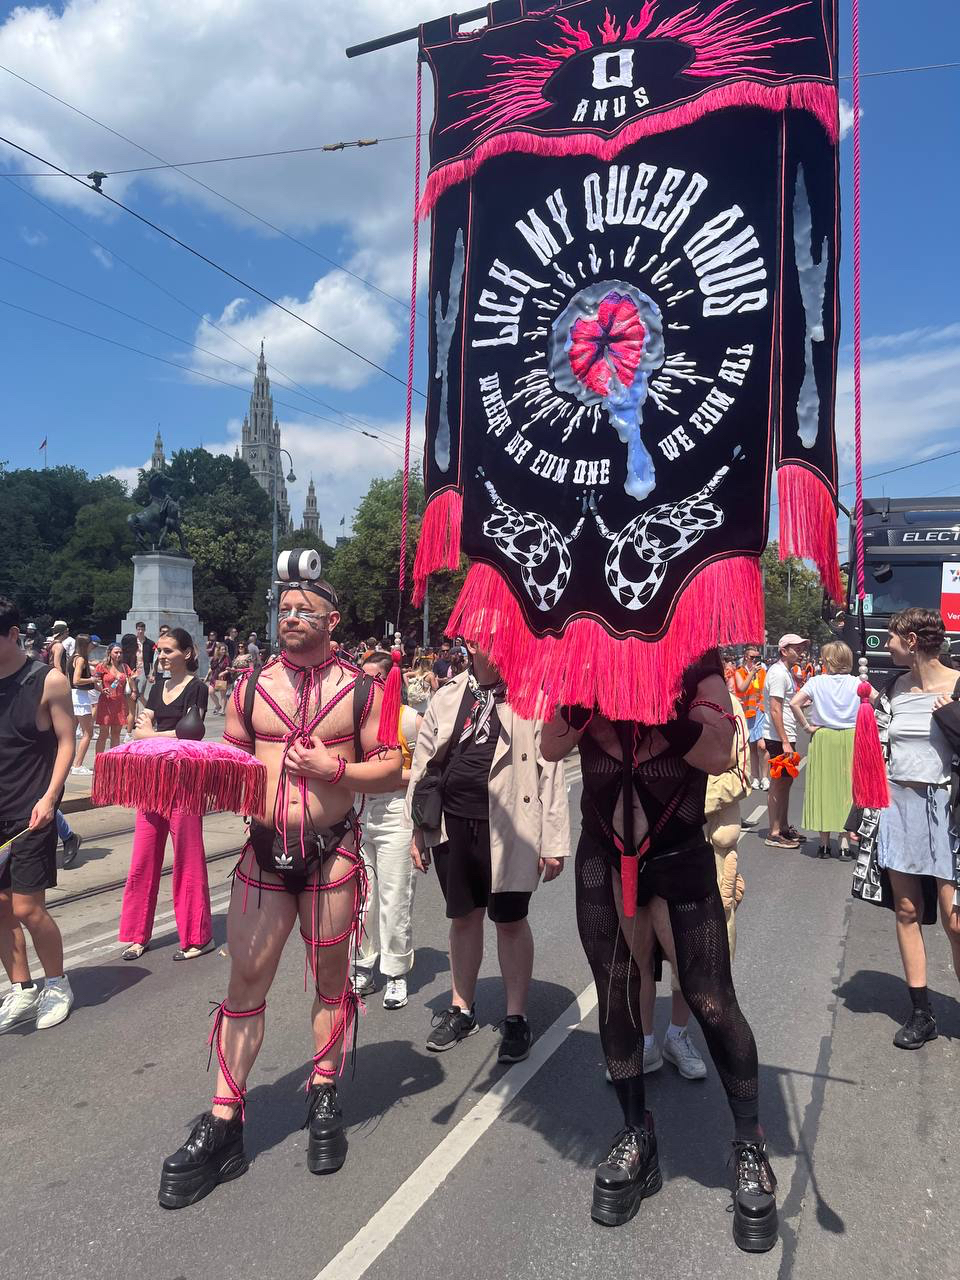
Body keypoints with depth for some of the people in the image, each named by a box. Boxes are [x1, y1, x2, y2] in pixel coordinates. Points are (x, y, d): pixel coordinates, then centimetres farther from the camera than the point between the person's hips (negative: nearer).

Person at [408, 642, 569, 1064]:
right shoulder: (447, 697, 6)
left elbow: (551, 771, -6)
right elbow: (423, 762, 9)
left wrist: (553, 841, -9)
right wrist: (419, 829, 7)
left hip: (509, 827, -3)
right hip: (453, 823, 4)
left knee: (511, 920, 8)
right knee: (463, 917, 17)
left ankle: (516, 1017, 25)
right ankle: (461, 1008, 35)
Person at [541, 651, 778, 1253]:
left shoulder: (701, 670, -10)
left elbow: (718, 755, -25)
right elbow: (553, 746, -18)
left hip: (681, 858, -2)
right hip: (603, 859, 2)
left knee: (713, 1004, -2)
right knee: (615, 998, 9)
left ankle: (752, 1148, 20)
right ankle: (637, 1139, 28)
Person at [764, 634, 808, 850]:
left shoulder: (788, 672, 16)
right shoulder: (778, 673, -15)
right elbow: (775, 710, -21)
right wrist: (785, 742, -23)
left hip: (787, 737, 10)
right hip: (779, 739, -10)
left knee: (786, 782, 16)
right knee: (779, 784, -4)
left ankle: (784, 828, 25)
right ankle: (774, 834, 3)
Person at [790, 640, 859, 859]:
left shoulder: (816, 682, -5)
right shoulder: (856, 683, -1)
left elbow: (794, 703, -14)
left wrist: (807, 726, -4)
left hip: (822, 738, -1)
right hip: (850, 740, 1)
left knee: (823, 787, 7)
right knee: (847, 788, 8)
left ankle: (824, 844, 12)